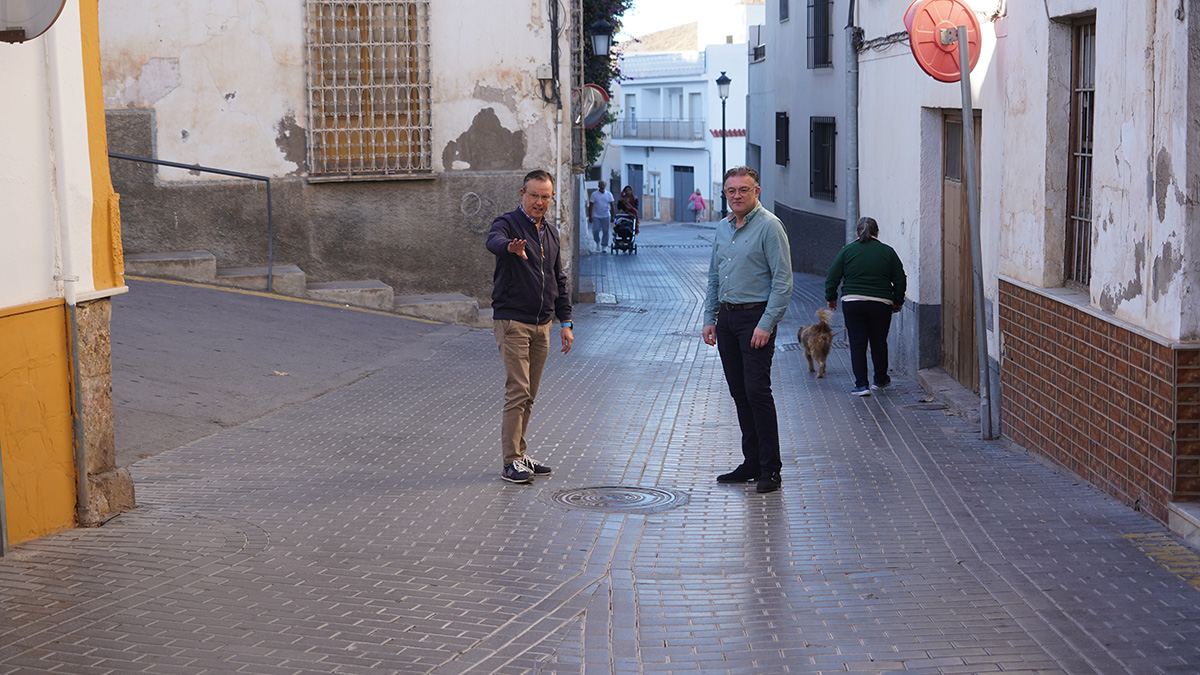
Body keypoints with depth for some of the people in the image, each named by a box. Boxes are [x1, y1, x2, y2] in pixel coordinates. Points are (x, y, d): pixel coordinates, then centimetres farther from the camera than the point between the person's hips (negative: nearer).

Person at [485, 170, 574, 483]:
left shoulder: (551, 233, 15)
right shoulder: (507, 223, -6)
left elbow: (559, 280, 20)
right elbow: (494, 241, -32)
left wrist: (566, 322, 14)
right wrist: (511, 247, -56)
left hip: (542, 325, 6)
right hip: (512, 321, -6)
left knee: (529, 396, 9)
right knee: (518, 392, -11)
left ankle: (520, 455, 18)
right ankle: (510, 462, -7)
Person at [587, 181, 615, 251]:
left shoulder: (609, 194, 4)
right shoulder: (594, 194, 0)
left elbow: (612, 206, 5)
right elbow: (591, 206, -1)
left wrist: (612, 216, -1)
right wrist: (590, 216, -7)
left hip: (606, 216, 1)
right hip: (596, 216, -1)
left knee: (606, 232, -1)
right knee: (595, 231, -9)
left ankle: (604, 247, 8)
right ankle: (598, 242, 18)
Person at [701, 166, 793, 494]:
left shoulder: (769, 226, -9)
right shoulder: (723, 228, 13)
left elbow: (783, 281, -14)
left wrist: (766, 324, -18)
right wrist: (710, 318, 13)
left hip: (756, 317, -7)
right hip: (727, 318, 7)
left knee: (757, 391, -10)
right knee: (739, 393, 9)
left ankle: (771, 469, -4)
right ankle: (752, 463, 17)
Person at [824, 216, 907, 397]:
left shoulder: (847, 250, 2)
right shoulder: (887, 251, 5)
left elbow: (832, 277, 1)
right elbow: (900, 279, 7)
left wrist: (831, 297, 14)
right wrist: (898, 301, 19)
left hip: (852, 303, -1)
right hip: (881, 304, 1)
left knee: (857, 343, 3)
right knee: (879, 343, 15)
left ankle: (861, 385, -1)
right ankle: (880, 380, 29)